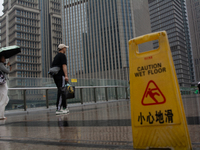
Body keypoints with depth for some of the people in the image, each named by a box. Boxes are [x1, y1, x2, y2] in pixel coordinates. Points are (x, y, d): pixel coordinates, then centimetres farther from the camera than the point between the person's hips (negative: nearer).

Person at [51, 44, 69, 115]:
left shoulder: (56, 56, 24)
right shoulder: (62, 55, -4)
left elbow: (53, 66, 24)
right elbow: (64, 66, -14)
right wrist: (66, 76, -21)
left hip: (55, 76, 10)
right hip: (61, 75, -9)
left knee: (61, 91, 13)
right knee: (61, 92, -11)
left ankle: (65, 108, 18)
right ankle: (58, 109, -14)